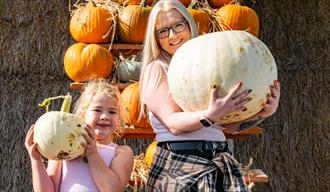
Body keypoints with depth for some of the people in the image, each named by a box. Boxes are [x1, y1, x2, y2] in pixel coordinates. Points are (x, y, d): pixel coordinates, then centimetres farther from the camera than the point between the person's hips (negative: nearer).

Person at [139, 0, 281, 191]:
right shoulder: (156, 69, -2)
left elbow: (232, 124, 9)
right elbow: (173, 122, -15)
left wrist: (263, 112, -7)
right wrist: (210, 115, -30)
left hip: (221, 164, 4)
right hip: (179, 164, -4)